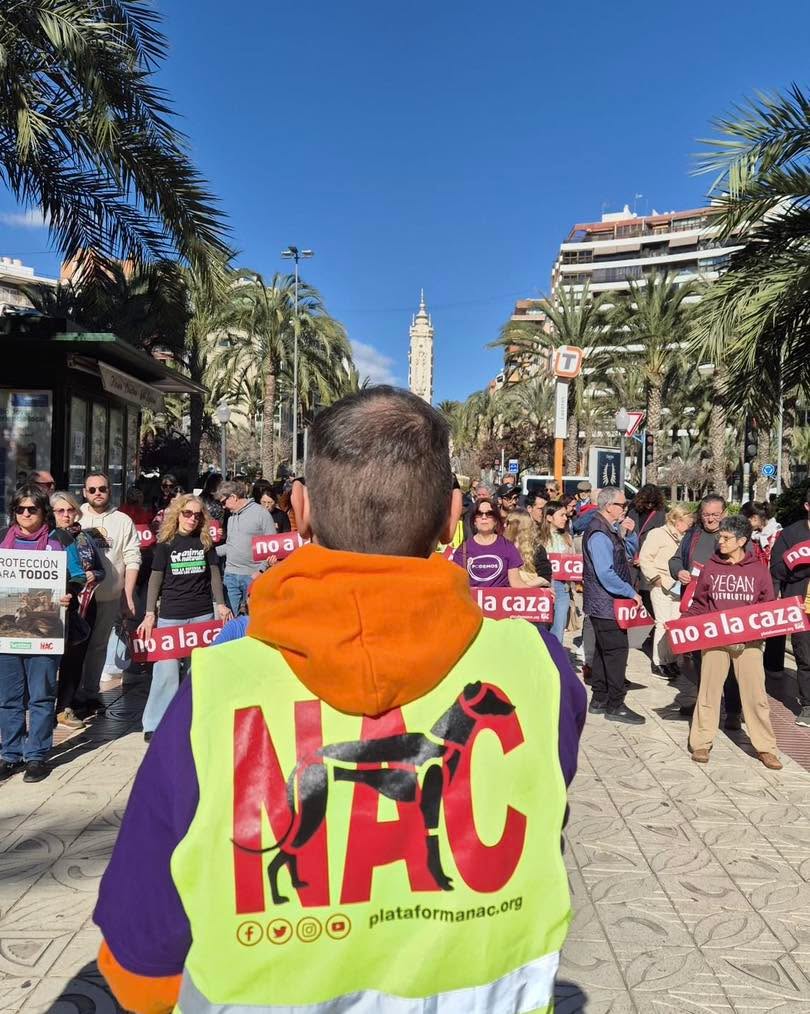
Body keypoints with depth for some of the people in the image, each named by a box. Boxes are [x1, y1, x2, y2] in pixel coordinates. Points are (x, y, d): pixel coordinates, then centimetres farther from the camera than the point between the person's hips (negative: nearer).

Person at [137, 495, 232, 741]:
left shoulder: (205, 541, 6)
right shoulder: (165, 543, 1)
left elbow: (214, 574, 8)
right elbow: (155, 579, 1)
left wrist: (220, 604, -2)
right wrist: (149, 614, -5)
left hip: (203, 615, 2)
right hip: (170, 616, -2)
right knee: (166, 670, -4)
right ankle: (154, 724, 8)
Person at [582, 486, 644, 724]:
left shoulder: (611, 529, 12)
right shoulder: (599, 534, -21)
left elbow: (630, 554, 19)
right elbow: (605, 574, -26)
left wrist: (629, 533, 3)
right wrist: (631, 592, -19)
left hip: (606, 603, 10)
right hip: (606, 603, -10)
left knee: (603, 650, 15)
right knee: (617, 650, -4)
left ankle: (599, 700, 24)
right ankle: (615, 706, 4)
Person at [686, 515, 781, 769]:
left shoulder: (759, 570, 2)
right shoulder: (710, 568, 3)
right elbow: (699, 605, 7)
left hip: (749, 641, 0)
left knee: (755, 693, 3)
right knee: (709, 691, 6)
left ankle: (765, 747, 17)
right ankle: (701, 742, 16)